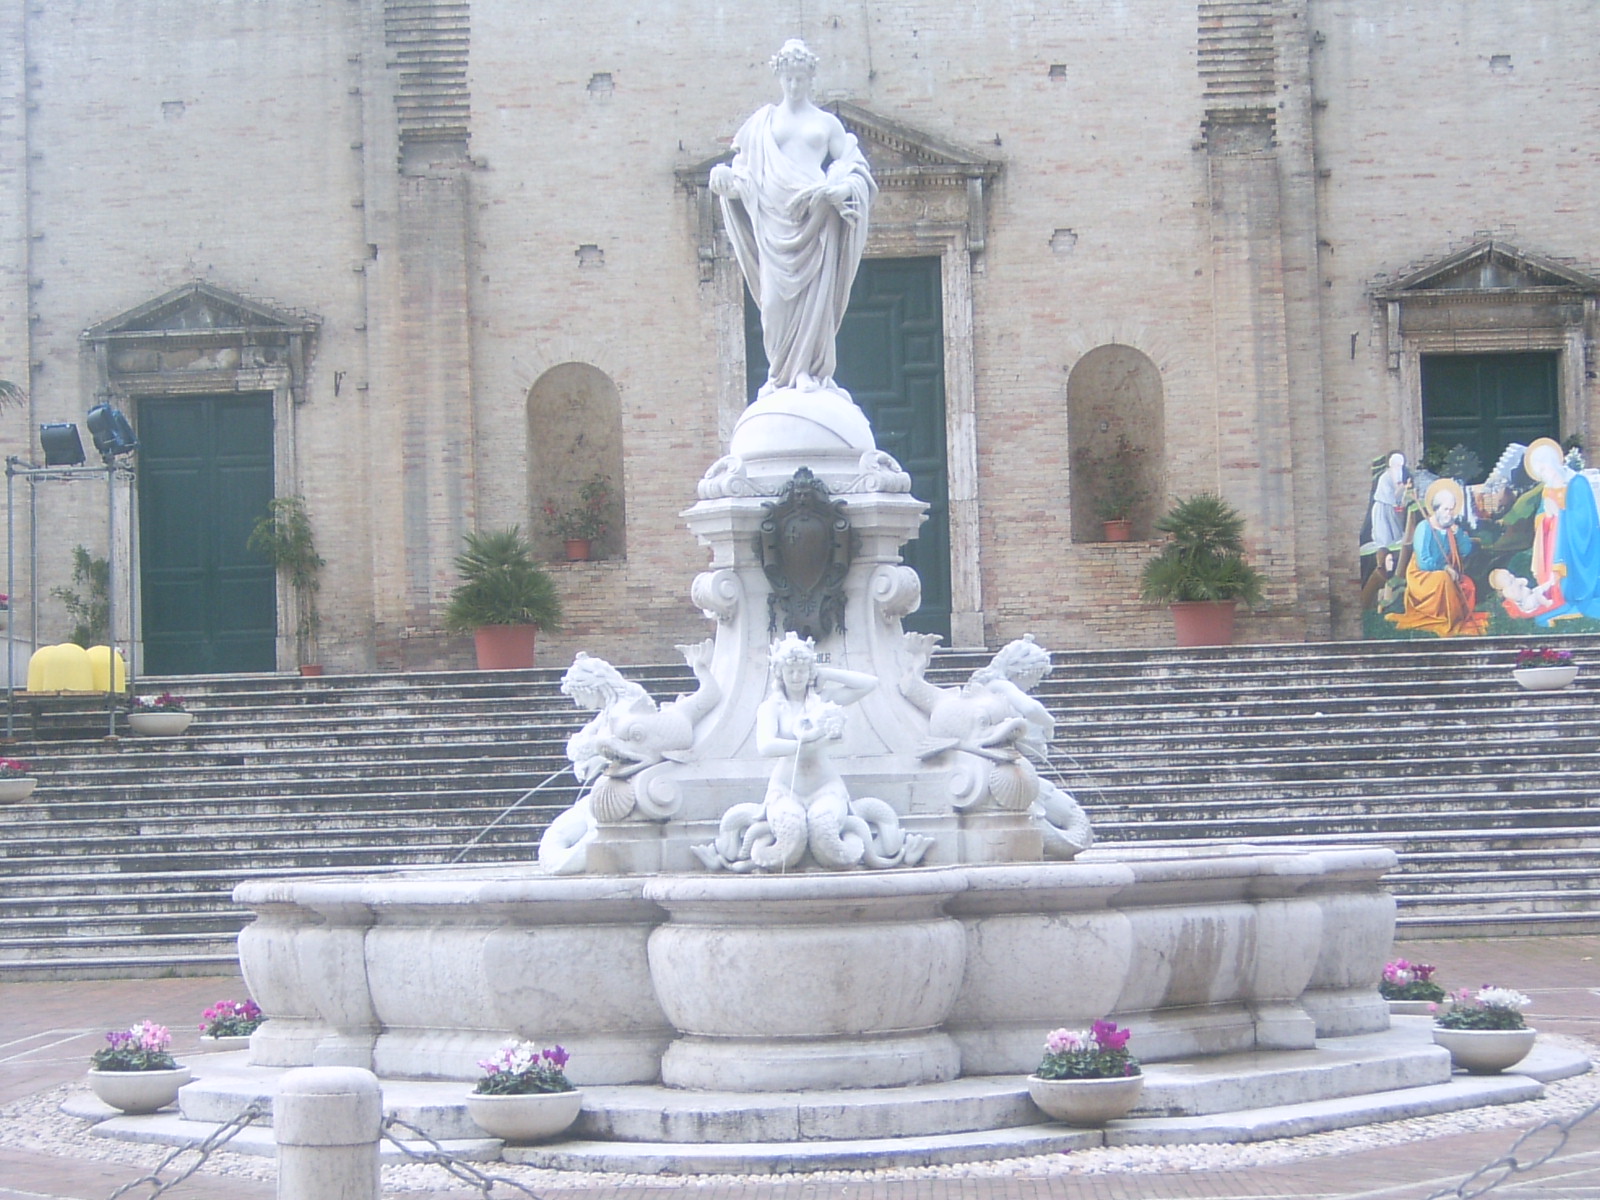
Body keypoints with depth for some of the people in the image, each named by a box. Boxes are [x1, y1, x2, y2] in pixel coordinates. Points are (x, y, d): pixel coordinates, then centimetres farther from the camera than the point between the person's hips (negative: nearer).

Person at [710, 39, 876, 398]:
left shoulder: (827, 123, 14)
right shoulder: (762, 124, 16)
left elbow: (853, 168, 10)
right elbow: (743, 167, 15)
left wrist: (842, 189, -11)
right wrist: (726, 179, -6)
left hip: (817, 219, -1)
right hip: (774, 217, 1)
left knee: (814, 295, -8)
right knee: (775, 297, -6)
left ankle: (810, 371, -7)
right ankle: (781, 372, -2)